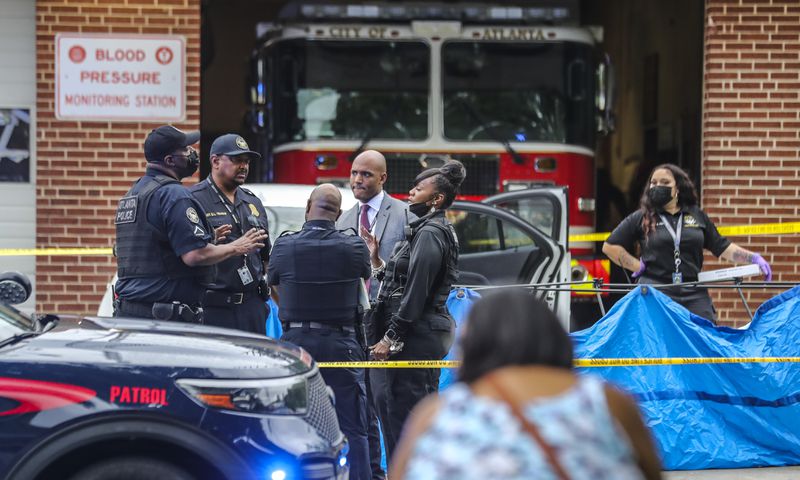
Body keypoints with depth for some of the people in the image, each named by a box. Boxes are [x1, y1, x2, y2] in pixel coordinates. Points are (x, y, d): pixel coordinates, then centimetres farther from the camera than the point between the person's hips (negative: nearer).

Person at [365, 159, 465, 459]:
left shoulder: (429, 234, -13)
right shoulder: (430, 230, 19)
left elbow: (416, 294, -19)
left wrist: (390, 339, -18)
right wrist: (376, 259, 15)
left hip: (417, 335, -11)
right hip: (429, 333, 11)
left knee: (402, 413, -10)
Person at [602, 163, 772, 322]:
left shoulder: (697, 216, 14)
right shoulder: (641, 218, 7)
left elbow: (721, 247, 16)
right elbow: (610, 246, 9)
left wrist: (753, 258, 5)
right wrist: (638, 266, 0)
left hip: (694, 295, 2)